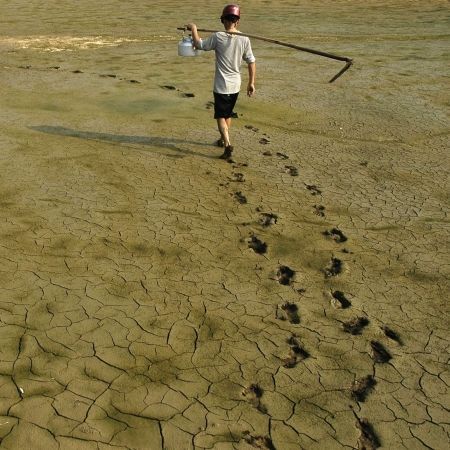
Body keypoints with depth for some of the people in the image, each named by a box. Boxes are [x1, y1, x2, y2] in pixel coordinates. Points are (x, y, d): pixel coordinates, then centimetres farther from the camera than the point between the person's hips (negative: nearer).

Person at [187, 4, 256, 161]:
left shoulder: (218, 37, -13)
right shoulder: (244, 39, -5)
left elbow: (199, 44, -1)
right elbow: (251, 62, -2)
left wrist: (194, 29, 15)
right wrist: (251, 83, 6)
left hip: (221, 85, -4)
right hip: (235, 85, 4)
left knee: (221, 117, 0)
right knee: (228, 114, 22)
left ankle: (227, 144, -19)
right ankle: (224, 139, 38)